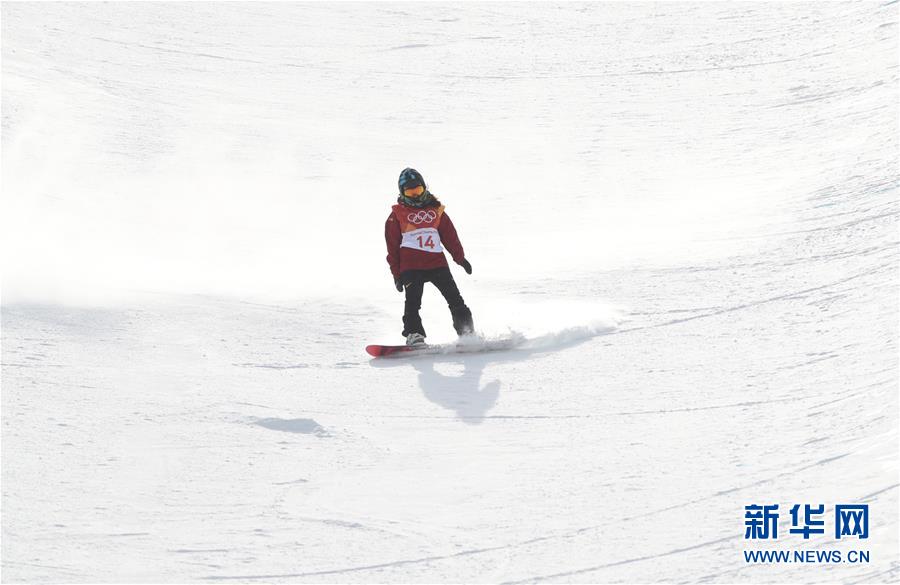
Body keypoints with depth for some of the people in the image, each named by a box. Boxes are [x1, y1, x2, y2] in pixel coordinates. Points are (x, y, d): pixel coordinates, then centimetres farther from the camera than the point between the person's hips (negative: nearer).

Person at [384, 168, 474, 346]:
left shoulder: (435, 209, 17)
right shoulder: (397, 214, 9)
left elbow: (450, 235, 20)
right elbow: (392, 246, 7)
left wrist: (460, 257, 16)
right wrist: (396, 273, 2)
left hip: (437, 262, 2)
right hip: (410, 266, -2)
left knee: (454, 298, 0)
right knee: (413, 301, -18)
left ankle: (467, 333, 8)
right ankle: (414, 334, -19)